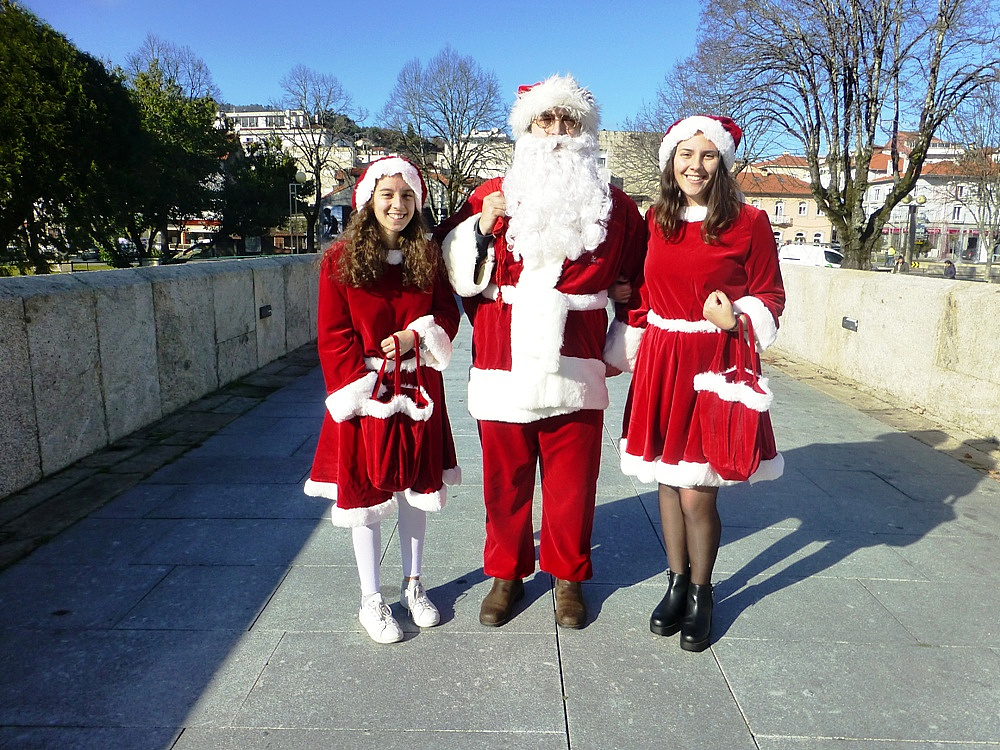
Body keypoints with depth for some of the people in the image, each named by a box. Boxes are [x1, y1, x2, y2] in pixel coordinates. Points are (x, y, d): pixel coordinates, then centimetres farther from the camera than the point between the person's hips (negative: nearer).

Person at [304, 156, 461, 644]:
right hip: (366, 395, -3)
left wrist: (416, 334, -15)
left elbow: (447, 312, 5)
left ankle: (412, 586, 33)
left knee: (416, 489, 14)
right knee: (365, 493, 6)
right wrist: (363, 388, -14)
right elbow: (333, 336, -8)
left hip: (419, 392, 3)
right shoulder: (341, 259, -7)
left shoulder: (428, 256, 2)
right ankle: (371, 600, 24)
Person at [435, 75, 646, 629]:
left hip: (574, 365, 0)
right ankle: (506, 573, 28)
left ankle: (568, 575, 27)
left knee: (572, 478, 6)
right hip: (502, 362, 0)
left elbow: (642, 275, 22)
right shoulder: (492, 197, 8)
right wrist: (482, 226, -9)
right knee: (505, 476, 8)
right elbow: (455, 273, 7)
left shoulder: (612, 205, 10)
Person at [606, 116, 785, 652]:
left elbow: (770, 296, 2)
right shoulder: (655, 220, 8)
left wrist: (737, 318, -17)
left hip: (716, 365, -4)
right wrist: (631, 352, 11)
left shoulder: (748, 222, -3)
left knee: (697, 493, -1)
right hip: (660, 363, 4)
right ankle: (676, 582, 32)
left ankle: (700, 593, 24)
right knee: (668, 482, 12)